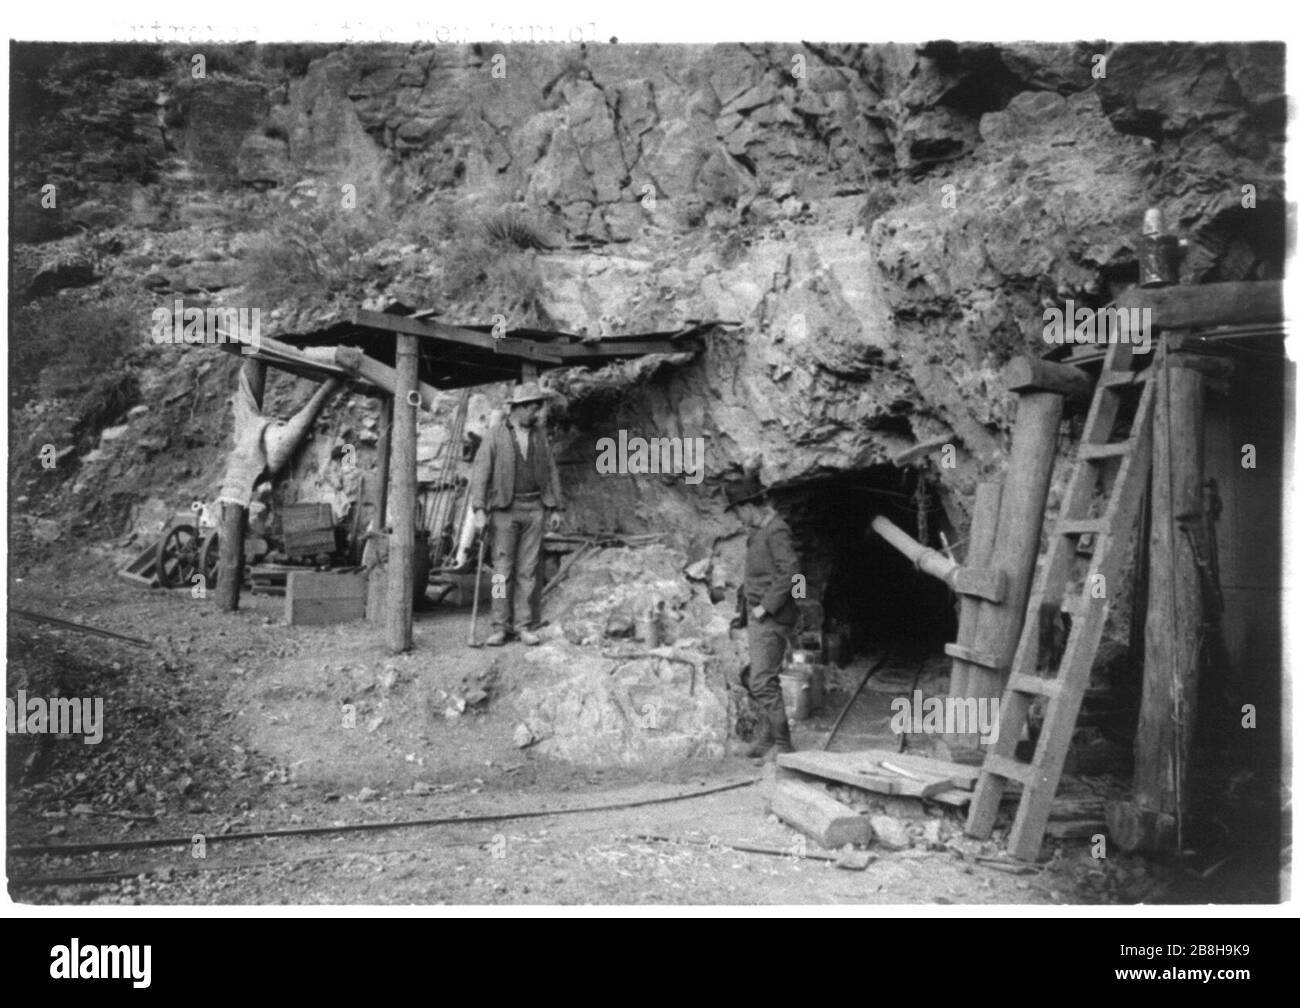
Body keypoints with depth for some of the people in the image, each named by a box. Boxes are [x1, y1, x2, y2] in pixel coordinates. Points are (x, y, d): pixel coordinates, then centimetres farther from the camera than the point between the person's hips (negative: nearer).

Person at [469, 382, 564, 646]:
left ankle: (525, 626, 6)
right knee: (502, 569, -3)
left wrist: (555, 508, 9)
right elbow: (480, 472, -8)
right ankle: (501, 628, 1)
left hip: (535, 509, 3)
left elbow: (550, 472, 14)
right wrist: (479, 510, -17)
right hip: (505, 509, -3)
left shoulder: (539, 434, 9)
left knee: (527, 570, 3)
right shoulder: (495, 435, -3)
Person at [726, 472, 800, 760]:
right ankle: (766, 738, 23)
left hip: (772, 617, -10)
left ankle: (782, 745, -5)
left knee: (763, 682, -11)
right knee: (756, 681, 14)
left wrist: (766, 606, -21)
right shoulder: (760, 530, 14)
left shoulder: (776, 531, -16)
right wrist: (747, 591, 13)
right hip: (759, 616, 10)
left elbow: (790, 571, -24)